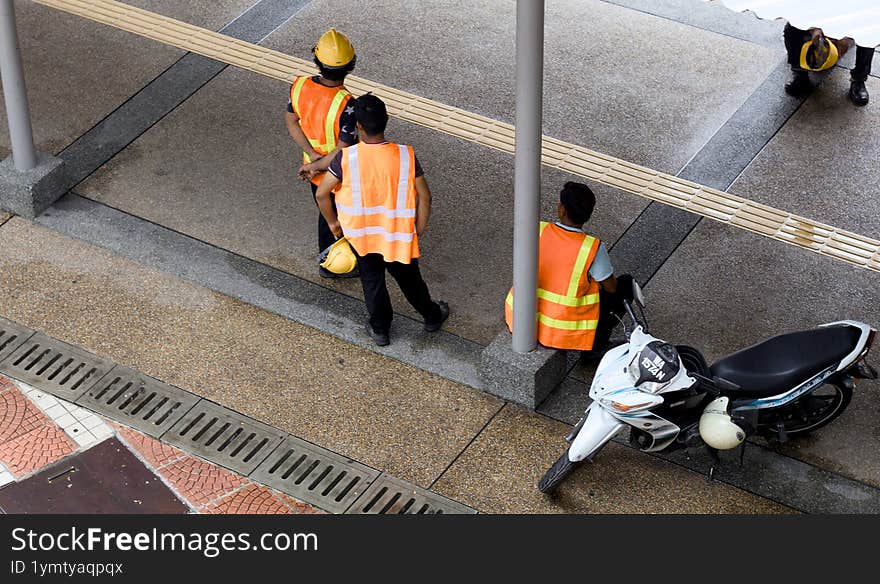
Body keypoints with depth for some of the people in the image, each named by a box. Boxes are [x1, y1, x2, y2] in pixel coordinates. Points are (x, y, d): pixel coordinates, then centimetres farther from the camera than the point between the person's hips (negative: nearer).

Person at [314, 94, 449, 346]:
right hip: (398, 236, 0)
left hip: (360, 234, 0)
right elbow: (424, 196, -14)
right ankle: (432, 316, 47)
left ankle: (380, 328, 40)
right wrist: (419, 231, 2)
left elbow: (321, 194, -17)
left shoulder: (346, 157, -24)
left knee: (371, 280, 24)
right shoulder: (405, 155, -22)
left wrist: (333, 222, 2)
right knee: (408, 278, 24)